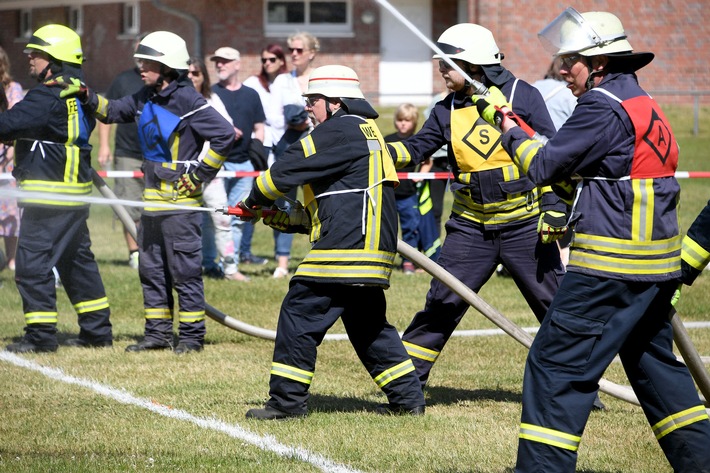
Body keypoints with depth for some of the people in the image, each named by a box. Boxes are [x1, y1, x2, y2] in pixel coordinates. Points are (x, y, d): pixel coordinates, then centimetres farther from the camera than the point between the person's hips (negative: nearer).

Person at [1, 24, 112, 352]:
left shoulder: (48, 98, -18)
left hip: (49, 196, -10)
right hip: (76, 193, 10)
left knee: (33, 263, -5)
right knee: (77, 261, 17)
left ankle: (41, 335, -4)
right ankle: (97, 329, 22)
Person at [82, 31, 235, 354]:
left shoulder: (187, 100, -16)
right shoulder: (145, 98, 9)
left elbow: (224, 134, -20)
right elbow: (112, 112, 21)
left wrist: (202, 173, -16)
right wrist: (87, 97, 3)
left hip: (181, 200, -9)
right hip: (154, 199, 9)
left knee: (184, 269, -3)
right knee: (151, 268, 13)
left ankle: (191, 335, 4)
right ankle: (158, 332, 20)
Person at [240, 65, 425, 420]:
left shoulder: (338, 131, -9)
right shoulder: (366, 132, 22)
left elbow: (290, 168, -8)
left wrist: (254, 200, 9)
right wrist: (287, 220, 15)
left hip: (345, 249, -10)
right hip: (373, 245, 10)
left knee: (300, 313, -5)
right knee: (368, 324, 18)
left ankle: (287, 400, -4)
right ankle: (408, 397, 17)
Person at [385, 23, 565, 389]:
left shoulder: (522, 96, -7)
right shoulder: (448, 110, 5)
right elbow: (415, 149, 7)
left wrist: (554, 206, -11)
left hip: (524, 225, -3)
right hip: (470, 228, 3)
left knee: (555, 303, 2)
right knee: (442, 303, 1)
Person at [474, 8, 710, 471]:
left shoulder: (604, 108, -14)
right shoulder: (642, 104, 17)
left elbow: (544, 167, -11)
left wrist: (511, 130, 7)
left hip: (610, 268, -10)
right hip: (656, 267, 10)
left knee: (556, 364, -7)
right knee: (654, 362, 21)